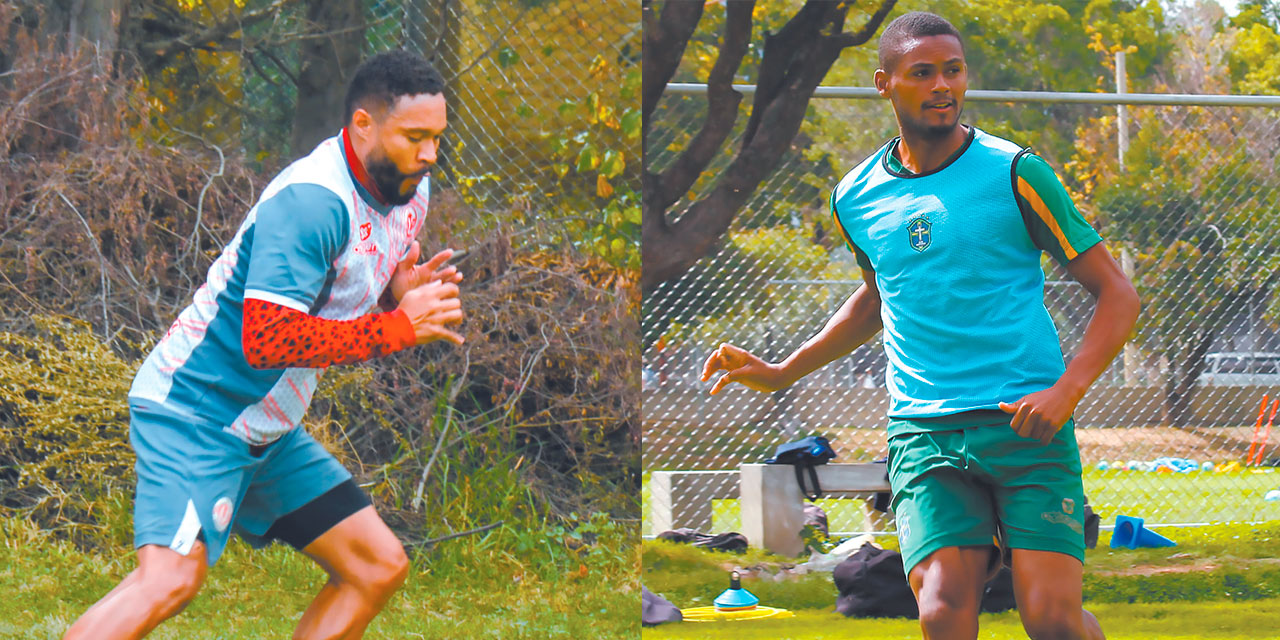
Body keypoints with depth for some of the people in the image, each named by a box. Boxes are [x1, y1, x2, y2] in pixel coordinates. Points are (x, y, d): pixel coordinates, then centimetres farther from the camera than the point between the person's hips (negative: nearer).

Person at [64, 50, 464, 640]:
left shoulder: (408, 187, 5)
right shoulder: (312, 202, -24)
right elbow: (267, 339, -31)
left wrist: (412, 288, -2)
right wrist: (401, 326, -27)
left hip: (268, 433, 10)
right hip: (195, 410, -10)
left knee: (378, 567, 7)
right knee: (171, 578, -28)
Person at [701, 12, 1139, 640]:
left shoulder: (1015, 174, -2)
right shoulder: (855, 198, 10)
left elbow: (1116, 293, 1)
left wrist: (1066, 391, -13)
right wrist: (781, 373, 28)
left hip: (1025, 423, -2)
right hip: (922, 431, 3)